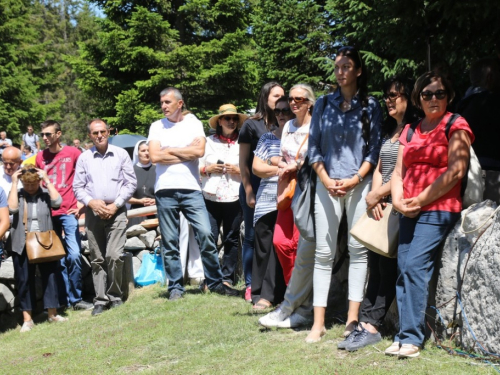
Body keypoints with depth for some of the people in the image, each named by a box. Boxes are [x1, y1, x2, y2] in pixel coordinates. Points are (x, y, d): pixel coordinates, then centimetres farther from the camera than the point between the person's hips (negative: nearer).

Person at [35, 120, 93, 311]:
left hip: (68, 211, -3)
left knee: (74, 255, -12)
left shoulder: (73, 153, -1)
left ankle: (76, 298, 2)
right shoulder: (40, 157, 9)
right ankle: (63, 300, 16)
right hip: (48, 213, 3)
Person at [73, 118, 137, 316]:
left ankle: (115, 296, 4)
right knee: (97, 259, 4)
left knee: (114, 256, -12)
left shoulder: (121, 154, 4)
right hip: (93, 212, 2)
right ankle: (100, 300, 9)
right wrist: (91, 202, -8)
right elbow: (78, 187, 9)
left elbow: (131, 183, 3)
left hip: (116, 211, -2)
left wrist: (116, 205, -6)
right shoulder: (84, 158, 7)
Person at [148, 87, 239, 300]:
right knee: (169, 243, 3)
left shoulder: (193, 123, 9)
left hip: (191, 188, -1)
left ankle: (215, 282, 5)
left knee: (206, 235, -7)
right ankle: (175, 287, 12)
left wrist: (170, 150, -3)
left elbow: (200, 151, -8)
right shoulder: (157, 127, 10)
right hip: (165, 190, 1)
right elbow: (155, 156, -5)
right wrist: (187, 152, -3)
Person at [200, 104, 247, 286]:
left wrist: (239, 171, -10)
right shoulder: (208, 141, 12)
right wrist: (208, 169, -7)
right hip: (211, 197, 0)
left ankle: (228, 278, 12)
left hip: (234, 198, 0)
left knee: (231, 239, 3)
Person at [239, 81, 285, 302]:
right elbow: (243, 161, 0)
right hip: (256, 186, -3)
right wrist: (248, 191, -6)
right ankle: (251, 285, 8)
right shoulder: (252, 125, 2)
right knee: (253, 236, 2)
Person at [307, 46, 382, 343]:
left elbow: (374, 149, 4)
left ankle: (353, 318, 4)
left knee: (358, 249, -2)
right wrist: (326, 180, -4)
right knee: (324, 253, -2)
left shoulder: (371, 106, 8)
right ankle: (319, 322, -1)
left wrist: (355, 179, -9)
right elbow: (314, 146, 10)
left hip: (359, 184, -1)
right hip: (327, 185, 1)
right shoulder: (324, 104, 13)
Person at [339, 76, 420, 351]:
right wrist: (374, 197, -2)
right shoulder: (388, 130, 18)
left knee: (387, 268, -3)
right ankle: (366, 325, 5)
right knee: (375, 267, 5)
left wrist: (376, 195, -10)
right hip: (380, 206, 8)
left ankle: (370, 326, 3)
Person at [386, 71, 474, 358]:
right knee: (404, 270, 0)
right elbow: (399, 171, 17)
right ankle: (405, 335, 3)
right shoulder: (410, 131, 19)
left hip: (438, 209, -6)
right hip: (409, 212, 6)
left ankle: (412, 338, -12)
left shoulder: (456, 126, 0)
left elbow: (456, 171, -10)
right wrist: (398, 199, -2)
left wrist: (421, 200, -11)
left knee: (415, 266, -16)